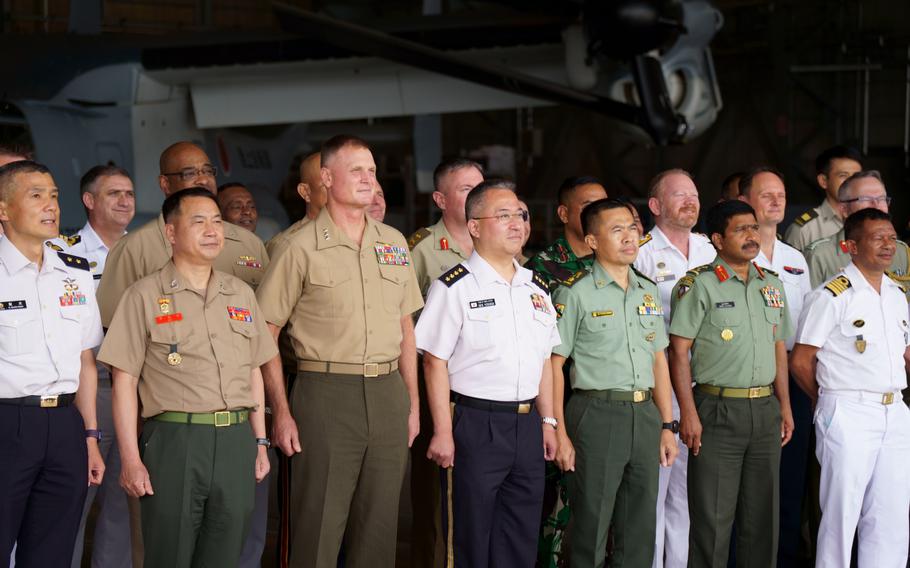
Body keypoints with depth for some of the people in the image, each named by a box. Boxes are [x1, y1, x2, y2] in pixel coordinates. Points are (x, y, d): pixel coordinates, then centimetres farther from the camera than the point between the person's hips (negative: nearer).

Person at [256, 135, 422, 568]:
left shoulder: (393, 242, 12)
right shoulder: (301, 247, -3)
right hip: (326, 394, -5)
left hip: (388, 394, 5)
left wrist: (412, 402, 13)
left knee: (379, 524, 10)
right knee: (319, 525, -1)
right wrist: (282, 412, -6)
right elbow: (265, 333, -2)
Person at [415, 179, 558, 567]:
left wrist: (547, 422, 13)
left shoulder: (536, 288, 13)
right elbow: (435, 362, -10)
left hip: (527, 425, 6)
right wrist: (443, 432, -14)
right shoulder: (454, 287, -7)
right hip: (475, 424, -6)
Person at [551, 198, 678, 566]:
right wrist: (559, 433, -13)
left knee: (640, 529, 11)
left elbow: (658, 360, 17)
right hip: (597, 414, -6)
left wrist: (667, 426, 12)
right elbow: (554, 363, -8)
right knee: (592, 528, 0)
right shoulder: (576, 294, -6)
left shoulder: (648, 292, 13)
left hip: (645, 415, 6)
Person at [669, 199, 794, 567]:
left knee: (762, 511, 11)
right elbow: (679, 351, -9)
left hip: (765, 409, 6)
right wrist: (688, 413, -15)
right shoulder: (699, 284, -6)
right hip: (718, 409, -6)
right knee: (713, 513, -2)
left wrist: (785, 407, 12)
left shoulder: (772, 285, 13)